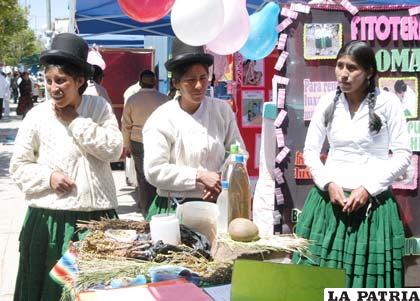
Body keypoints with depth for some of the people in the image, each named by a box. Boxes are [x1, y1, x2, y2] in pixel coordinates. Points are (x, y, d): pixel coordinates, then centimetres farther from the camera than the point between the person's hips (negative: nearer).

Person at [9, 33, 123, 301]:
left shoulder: (100, 107, 2)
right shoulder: (37, 115, 0)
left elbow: (113, 149, -10)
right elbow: (19, 166, 5)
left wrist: (76, 120, -9)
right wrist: (48, 177, -13)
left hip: (97, 214, 0)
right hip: (50, 218, 0)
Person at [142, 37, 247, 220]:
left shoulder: (223, 111, 5)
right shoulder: (161, 119, -4)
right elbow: (154, 171, -10)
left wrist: (223, 181, -9)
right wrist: (199, 176, -15)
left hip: (215, 207, 2)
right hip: (173, 208, -2)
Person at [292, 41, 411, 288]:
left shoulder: (387, 102, -3)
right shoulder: (328, 103, 5)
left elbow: (403, 155, -3)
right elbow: (310, 151, 8)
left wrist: (368, 189, -12)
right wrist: (328, 184, -7)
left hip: (373, 202, -2)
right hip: (329, 198, 2)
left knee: (368, 273, 1)